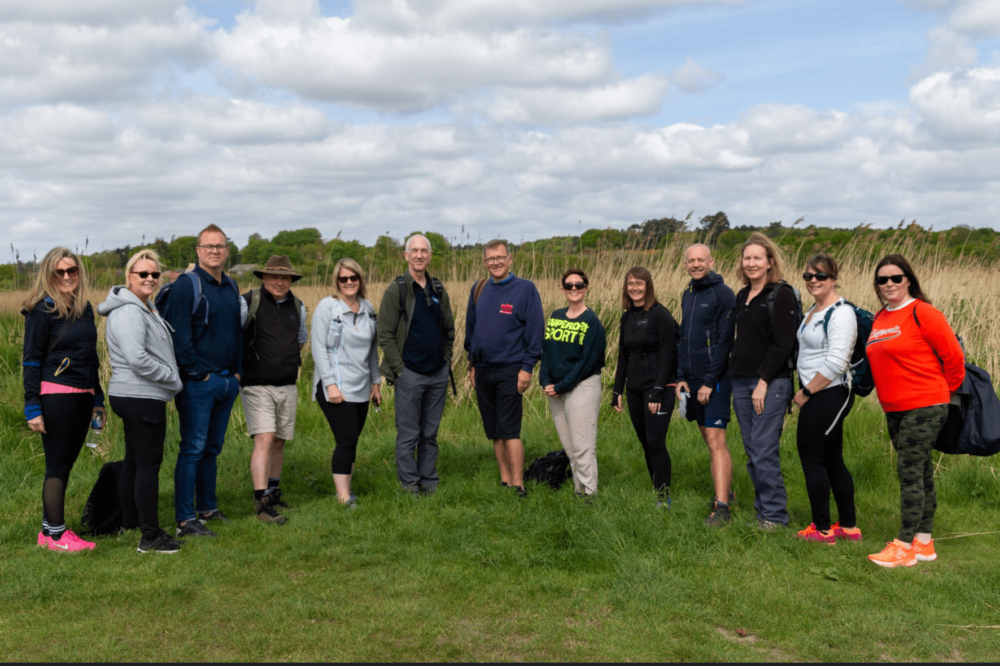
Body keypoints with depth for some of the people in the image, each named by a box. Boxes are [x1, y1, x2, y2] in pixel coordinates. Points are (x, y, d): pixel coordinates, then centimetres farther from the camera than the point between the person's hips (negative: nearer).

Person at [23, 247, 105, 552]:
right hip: (55, 397, -7)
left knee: (65, 463, 11)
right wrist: (32, 407, -13)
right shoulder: (42, 310, -7)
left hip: (82, 397, 7)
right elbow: (31, 361, -9)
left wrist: (97, 398, 19)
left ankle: (49, 529, 20)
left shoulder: (84, 308, 13)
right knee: (58, 464, -1)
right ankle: (55, 533, 8)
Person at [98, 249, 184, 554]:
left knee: (134, 461, 17)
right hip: (141, 398, -11)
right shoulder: (129, 312, -16)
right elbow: (137, 358, -25)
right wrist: (173, 378, -15)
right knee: (149, 464, -8)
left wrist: (170, 379, 15)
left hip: (137, 396, 11)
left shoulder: (145, 308, 17)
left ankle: (129, 522, 27)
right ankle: (151, 537, -5)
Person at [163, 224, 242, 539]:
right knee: (193, 449, -6)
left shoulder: (231, 287, 15)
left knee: (212, 448, 15)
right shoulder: (186, 285, -9)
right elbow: (179, 335, -14)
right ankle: (185, 520, -2)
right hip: (198, 383, -7)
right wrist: (198, 372, -14)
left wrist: (238, 370, 13)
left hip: (228, 380, 7)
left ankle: (207, 508, 25)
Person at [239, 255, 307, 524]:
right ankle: (261, 502, -13)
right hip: (257, 386, -6)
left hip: (288, 386, 6)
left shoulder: (297, 307, 11)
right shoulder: (248, 303, -8)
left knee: (279, 441, 13)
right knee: (264, 440, -14)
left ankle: (273, 491, 28)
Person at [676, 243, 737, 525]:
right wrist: (681, 377, 8)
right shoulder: (687, 295, 14)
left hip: (715, 380, -7)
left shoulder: (723, 294, -9)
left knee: (716, 441, -11)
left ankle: (722, 506, -12)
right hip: (692, 380, 7)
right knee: (709, 440, 12)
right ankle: (724, 489, 24)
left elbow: (724, 341, -13)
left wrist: (710, 382, -15)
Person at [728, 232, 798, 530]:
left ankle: (775, 515, 3)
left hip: (771, 383, -7)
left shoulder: (782, 295, -7)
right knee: (751, 452, 9)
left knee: (764, 452, -8)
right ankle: (762, 510, 19)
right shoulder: (742, 296, 15)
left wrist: (764, 382, -17)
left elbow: (782, 344, -14)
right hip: (741, 382, 7)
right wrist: (735, 376, 12)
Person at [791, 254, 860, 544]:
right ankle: (849, 526, 22)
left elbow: (836, 362, -22)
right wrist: (804, 391, 14)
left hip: (828, 396, -10)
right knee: (832, 461, 13)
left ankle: (822, 529, 7)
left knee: (811, 458, -3)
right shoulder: (814, 310, 15)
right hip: (819, 397, 10)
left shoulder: (840, 312, -15)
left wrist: (806, 392, -16)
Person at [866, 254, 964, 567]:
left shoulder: (922, 313, -11)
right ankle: (924, 542, 22)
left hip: (924, 406, -7)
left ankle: (905, 545, -1)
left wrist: (946, 391, 3)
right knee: (920, 473, 14)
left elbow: (953, 356, -8)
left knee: (910, 472, -7)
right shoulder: (879, 319, 10)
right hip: (894, 409, 8)